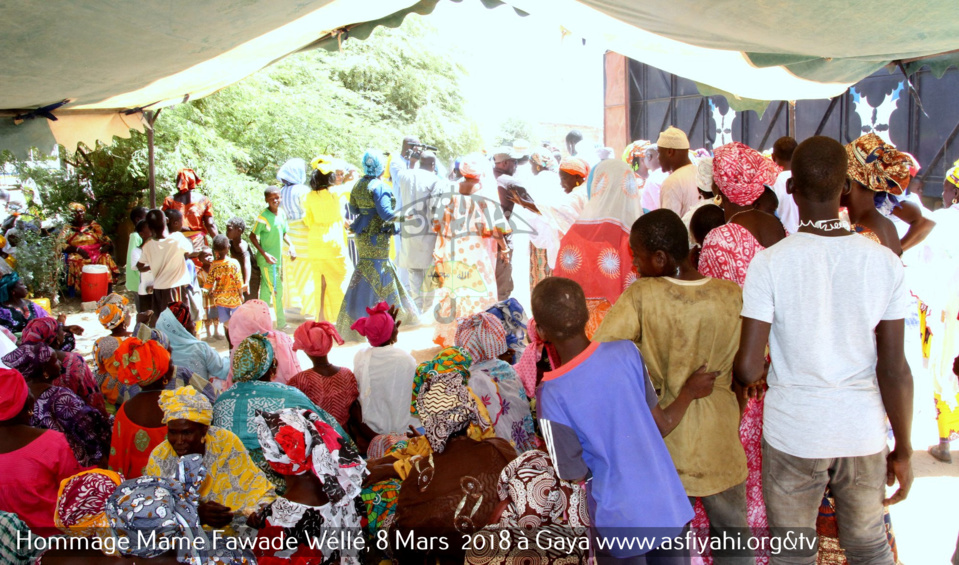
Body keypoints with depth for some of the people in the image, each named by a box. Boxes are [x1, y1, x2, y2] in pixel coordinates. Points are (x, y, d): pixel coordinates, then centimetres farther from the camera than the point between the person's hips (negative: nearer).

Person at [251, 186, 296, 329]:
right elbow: (253, 236, -12)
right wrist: (264, 254, -18)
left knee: (266, 291, 15)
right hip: (266, 260, -7)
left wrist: (290, 246, 0)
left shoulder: (282, 213, 4)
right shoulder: (263, 217, -16)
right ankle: (281, 323, 2)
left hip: (278, 258, 7)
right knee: (276, 290, -6)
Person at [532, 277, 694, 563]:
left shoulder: (551, 396, -21)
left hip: (620, 525, -3)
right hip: (670, 509, 3)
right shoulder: (627, 352, -13)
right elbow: (657, 422, -1)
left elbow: (576, 474, -12)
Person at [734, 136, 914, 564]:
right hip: (864, 433, 2)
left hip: (793, 434, -2)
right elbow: (894, 370, -7)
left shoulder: (770, 263, -15)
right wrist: (904, 450, 5)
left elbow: (747, 370, -16)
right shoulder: (885, 262, -9)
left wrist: (753, 372, 8)